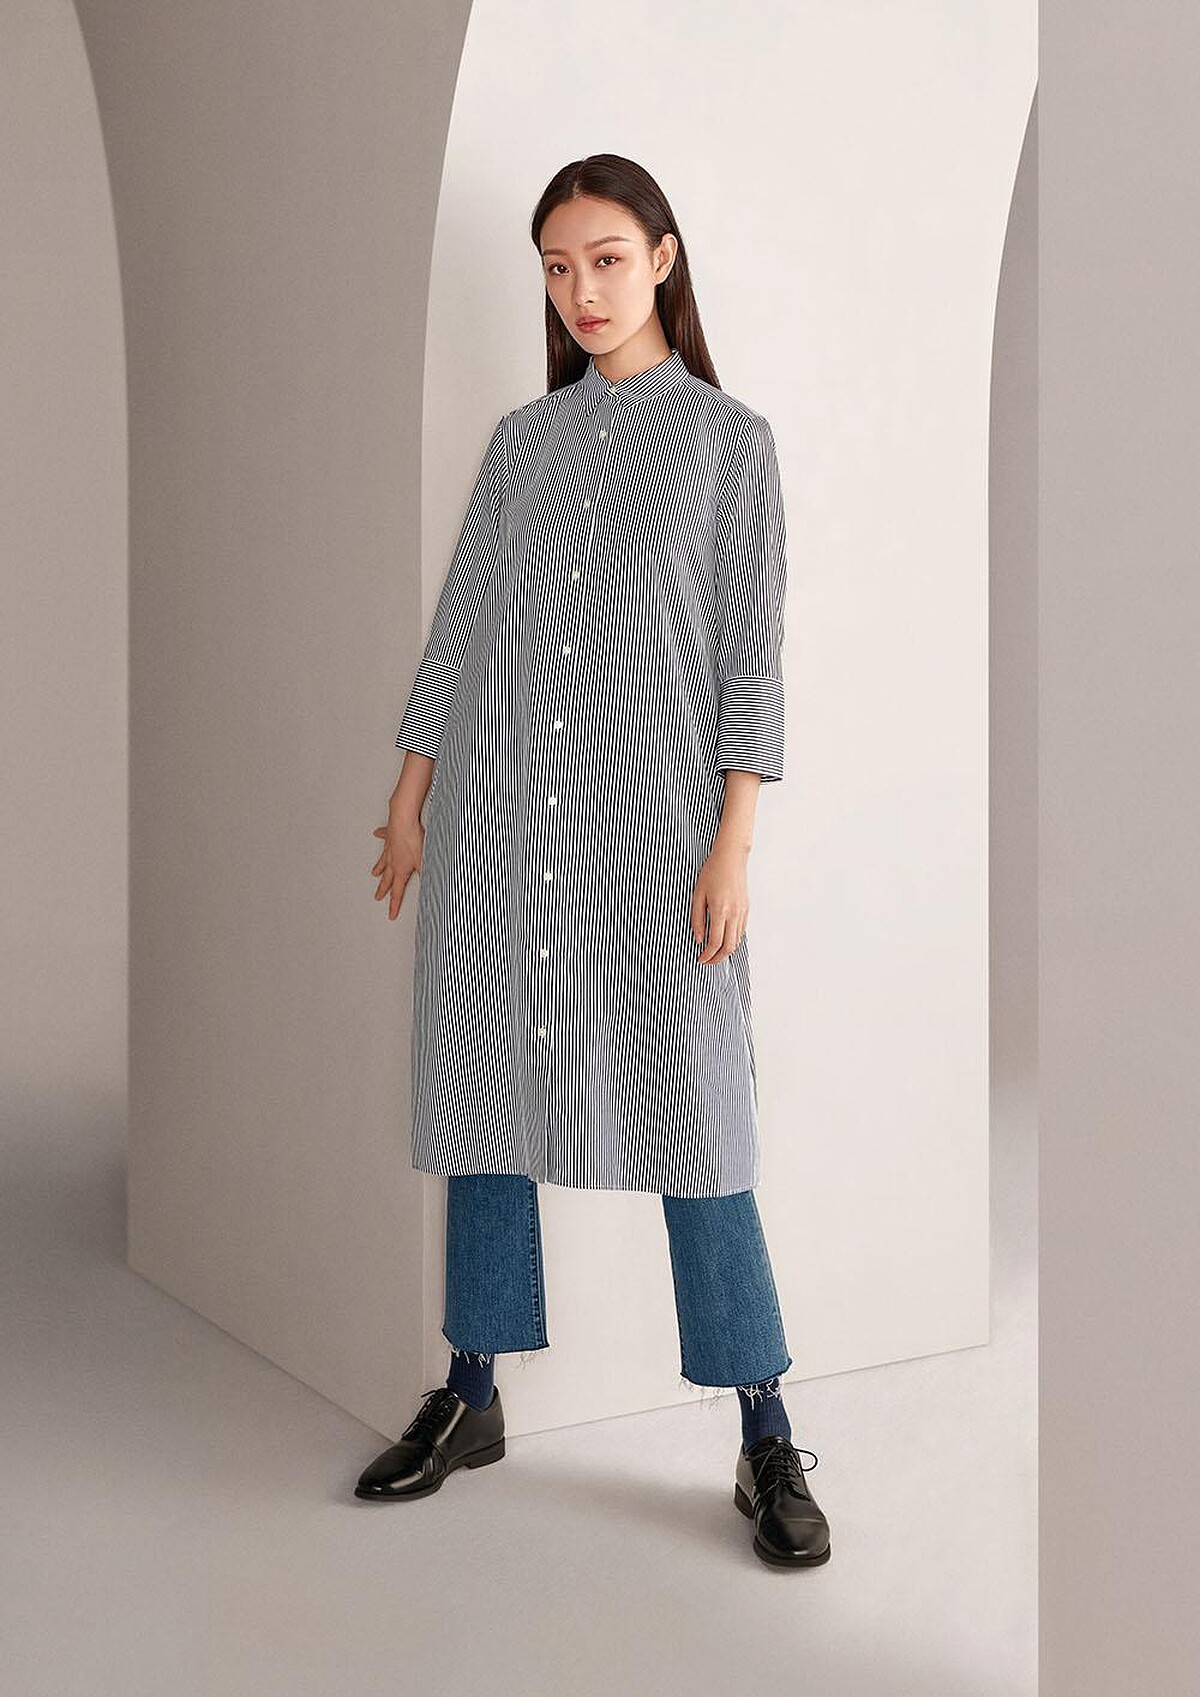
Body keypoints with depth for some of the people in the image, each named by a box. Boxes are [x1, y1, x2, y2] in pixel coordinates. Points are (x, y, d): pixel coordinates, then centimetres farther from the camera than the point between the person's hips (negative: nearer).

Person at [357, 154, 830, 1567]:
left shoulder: (728, 439, 3)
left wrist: (734, 842, -10)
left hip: (651, 816, -4)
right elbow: (458, 628, 13)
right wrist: (409, 797, 8)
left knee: (691, 1111, -4)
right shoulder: (521, 442, 13)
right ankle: (471, 1398, 22)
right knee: (482, 1086, 8)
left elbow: (748, 652, -3)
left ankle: (766, 1439, 5)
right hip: (498, 813, 4)